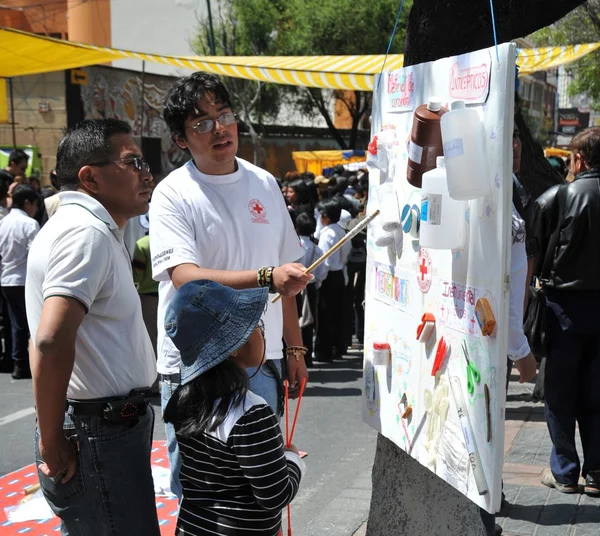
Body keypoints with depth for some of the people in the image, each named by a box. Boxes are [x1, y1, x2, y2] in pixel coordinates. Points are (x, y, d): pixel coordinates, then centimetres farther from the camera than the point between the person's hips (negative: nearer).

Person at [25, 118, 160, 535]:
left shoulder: (89, 228, 15)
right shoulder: (86, 231, -17)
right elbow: (51, 341, -29)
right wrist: (51, 443, -21)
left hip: (112, 426, 10)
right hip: (99, 436, -10)